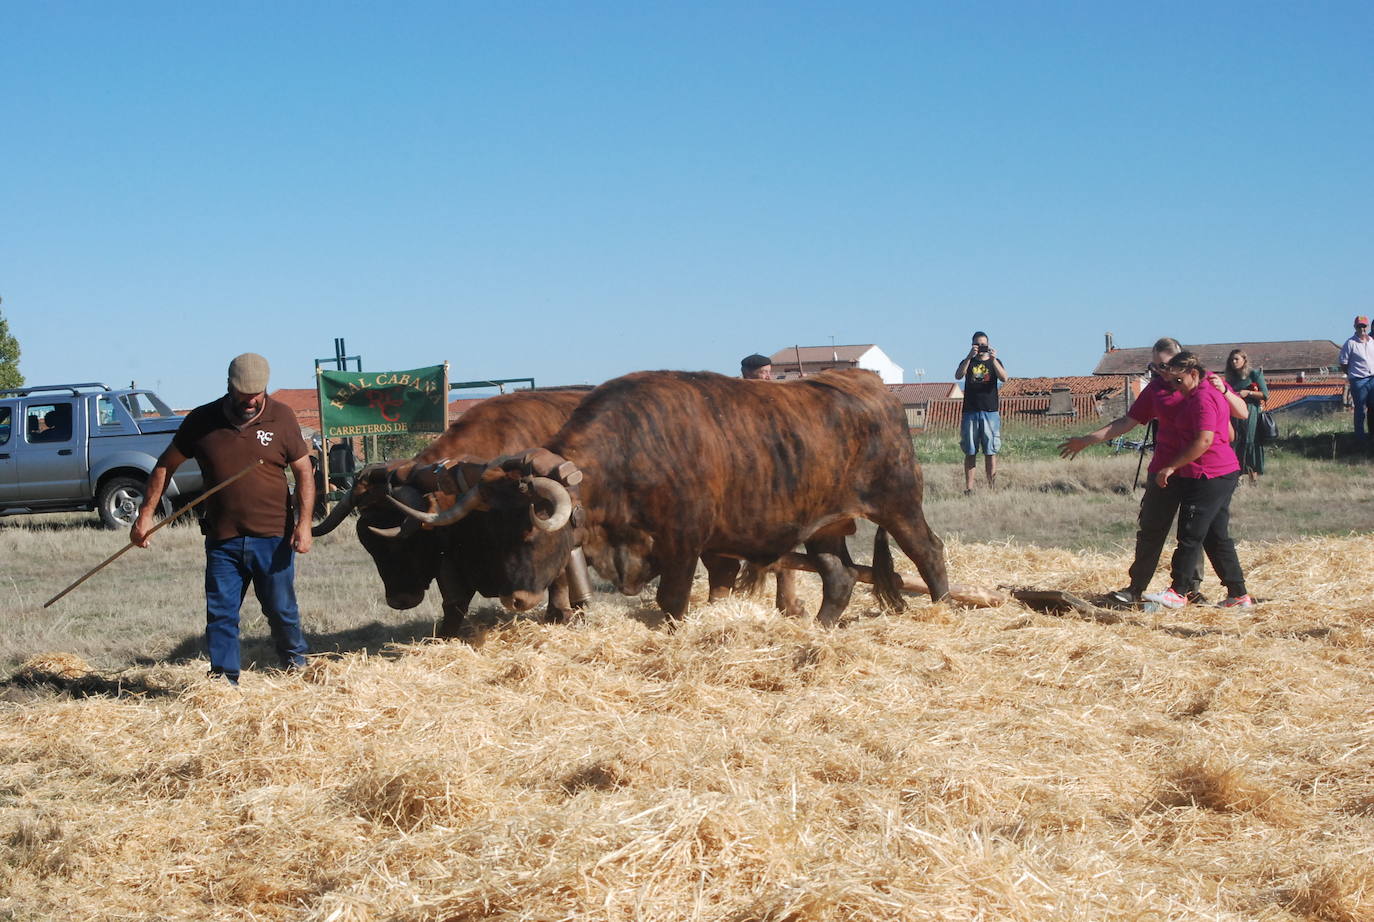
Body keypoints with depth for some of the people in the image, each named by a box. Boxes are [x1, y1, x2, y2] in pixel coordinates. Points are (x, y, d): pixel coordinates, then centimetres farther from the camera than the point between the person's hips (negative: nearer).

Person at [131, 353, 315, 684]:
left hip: (273, 537, -1)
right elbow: (165, 466, 9)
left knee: (282, 609, 6)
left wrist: (304, 523, -10)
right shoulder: (202, 421, 1)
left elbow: (304, 472, 1)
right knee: (220, 613, 0)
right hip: (222, 539, 1)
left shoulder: (280, 417, -1)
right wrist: (145, 515, 2)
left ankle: (296, 664, 29)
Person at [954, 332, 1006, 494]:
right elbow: (958, 376, -8)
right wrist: (969, 357, -19)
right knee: (970, 453, -1)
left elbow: (1003, 378, -8)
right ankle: (968, 488, -1)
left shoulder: (994, 362, 11)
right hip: (970, 412, 0)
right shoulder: (968, 362, 12)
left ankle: (992, 487, -1)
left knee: (990, 452, -3)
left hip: (990, 412, 0)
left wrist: (993, 359, -20)